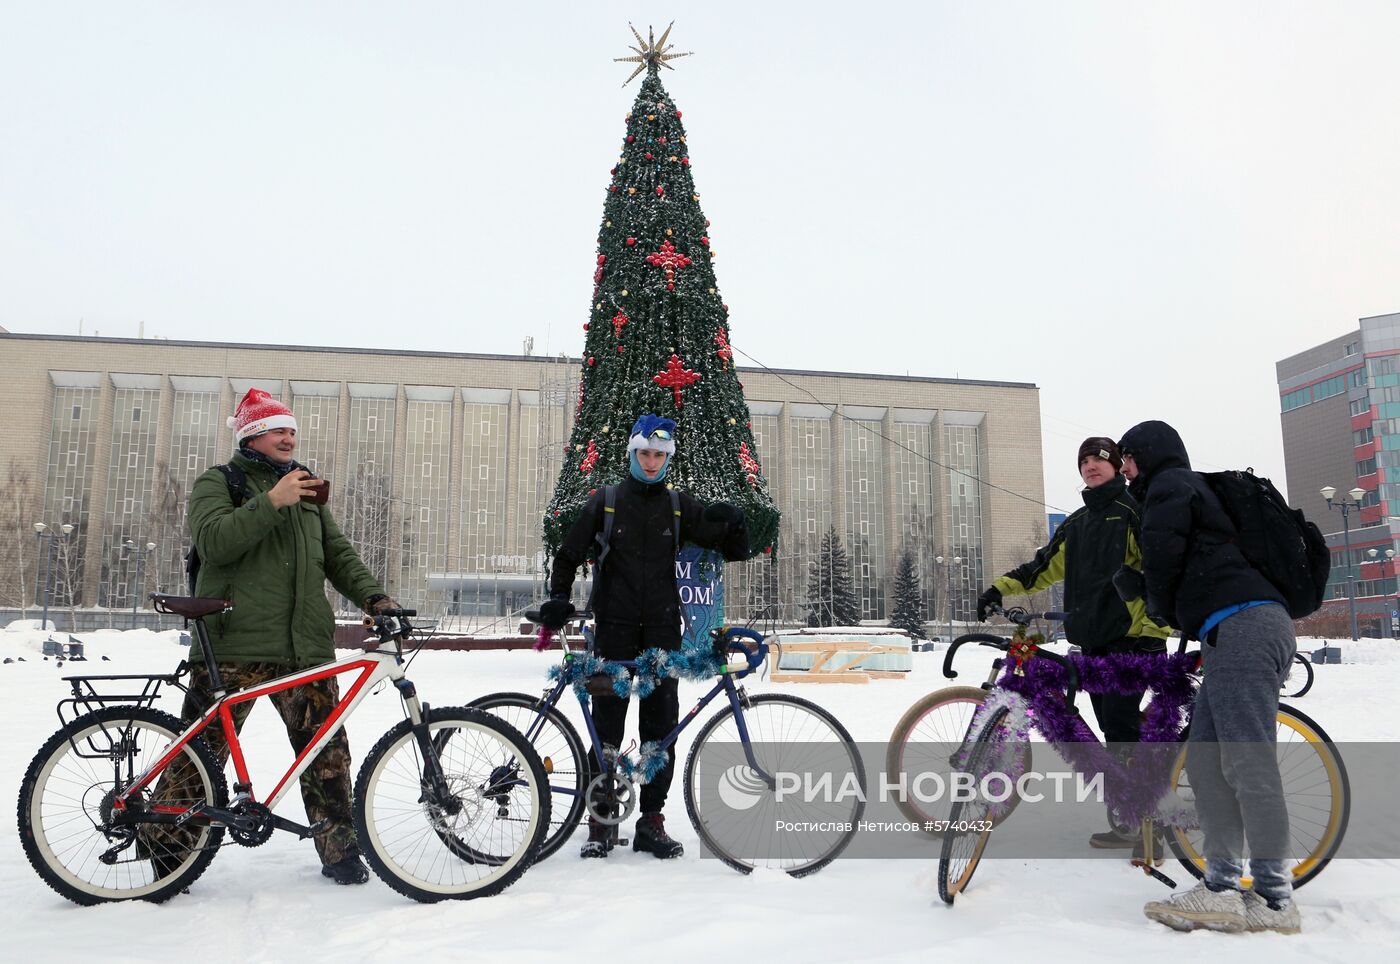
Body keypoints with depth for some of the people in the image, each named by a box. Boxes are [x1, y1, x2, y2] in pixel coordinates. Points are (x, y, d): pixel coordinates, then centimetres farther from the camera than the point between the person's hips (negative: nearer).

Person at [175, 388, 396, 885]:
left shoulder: (306, 489, 21)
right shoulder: (217, 483, 6)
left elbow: (338, 554, 19)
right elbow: (212, 540, -12)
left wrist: (373, 596, 3)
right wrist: (271, 503, -21)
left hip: (304, 646, 4)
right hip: (232, 645, -4)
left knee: (327, 752, 2)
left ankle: (340, 850, 14)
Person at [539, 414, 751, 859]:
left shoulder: (679, 505, 9)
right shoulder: (605, 501, 5)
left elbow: (730, 550, 8)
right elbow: (569, 554, 9)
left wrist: (734, 524, -12)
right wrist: (558, 597, -6)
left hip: (662, 629, 2)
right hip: (614, 627, -1)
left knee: (661, 725, 3)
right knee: (607, 724, 1)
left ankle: (651, 820, 13)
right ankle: (601, 821, 12)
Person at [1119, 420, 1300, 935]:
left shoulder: (1170, 484, 2)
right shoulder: (1192, 488, 31)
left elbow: (1161, 556, -9)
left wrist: (1166, 613, 9)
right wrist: (1185, 618, 21)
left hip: (1240, 625, -10)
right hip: (1241, 632, 10)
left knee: (1247, 763, -12)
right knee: (1205, 760, 6)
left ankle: (1274, 898, -10)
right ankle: (1222, 886, 4)